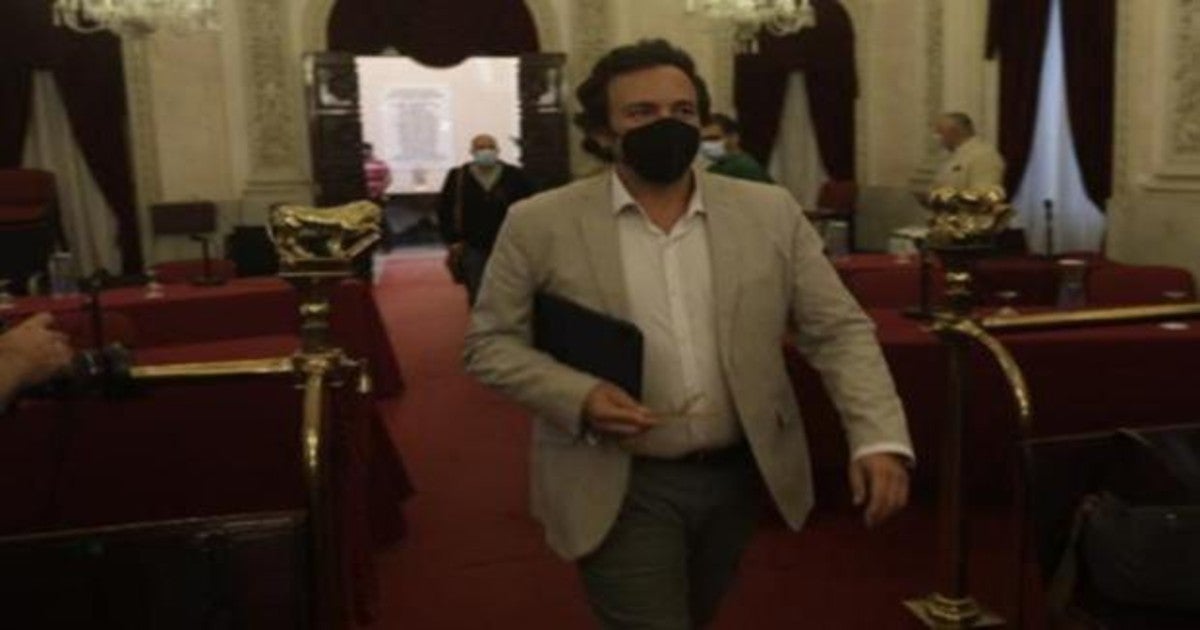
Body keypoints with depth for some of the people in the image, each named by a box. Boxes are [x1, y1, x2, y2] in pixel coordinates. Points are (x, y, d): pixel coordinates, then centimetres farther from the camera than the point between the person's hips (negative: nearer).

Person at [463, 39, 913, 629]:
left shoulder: (770, 212, -2)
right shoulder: (541, 224, -8)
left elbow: (838, 330, -1)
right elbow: (490, 342, -2)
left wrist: (879, 437, -16)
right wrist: (577, 396, -20)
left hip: (740, 477, 4)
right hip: (618, 487, -3)